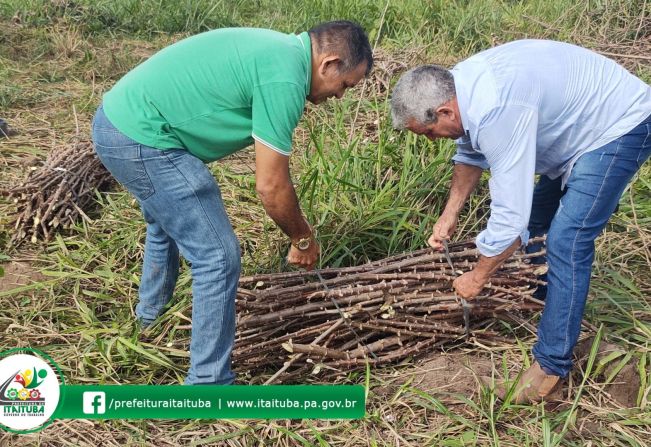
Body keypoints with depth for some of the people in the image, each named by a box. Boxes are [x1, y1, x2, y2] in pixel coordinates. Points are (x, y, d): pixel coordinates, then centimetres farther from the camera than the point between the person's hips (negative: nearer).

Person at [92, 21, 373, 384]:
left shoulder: (278, 50, 13)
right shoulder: (285, 77, -18)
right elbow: (271, 185, -15)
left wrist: (298, 228, 24)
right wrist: (303, 239, 2)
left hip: (119, 120, 11)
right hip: (142, 139, -11)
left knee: (167, 228, 33)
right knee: (218, 256, -5)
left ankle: (149, 322, 58)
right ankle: (209, 386, 7)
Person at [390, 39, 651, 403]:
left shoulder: (496, 112, -37)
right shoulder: (460, 86, -9)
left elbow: (510, 213, -32)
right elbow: (471, 153, 10)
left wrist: (478, 277, -18)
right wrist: (450, 215, 6)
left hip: (619, 126, -10)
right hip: (581, 118, 10)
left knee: (567, 241, -15)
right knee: (535, 216, 17)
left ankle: (553, 362, -3)